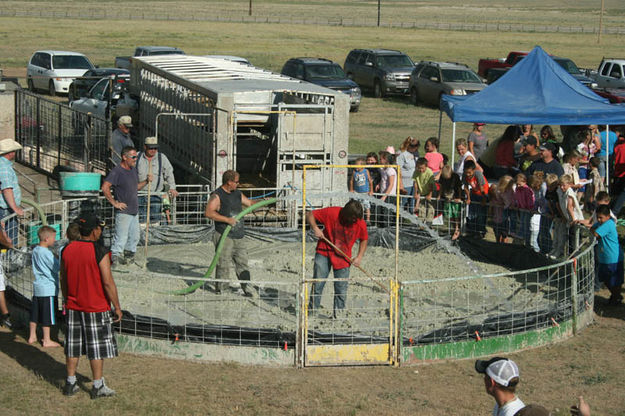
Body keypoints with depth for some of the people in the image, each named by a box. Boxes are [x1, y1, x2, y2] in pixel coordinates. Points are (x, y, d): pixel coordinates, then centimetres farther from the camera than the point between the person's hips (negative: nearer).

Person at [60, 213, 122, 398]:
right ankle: (98, 387, 8)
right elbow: (108, 283, -17)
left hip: (73, 307, 5)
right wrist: (117, 307, -8)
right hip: (96, 307, -5)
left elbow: (63, 280, 9)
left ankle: (70, 383, 18)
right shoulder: (100, 252, -16)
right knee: (97, 347, 3)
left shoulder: (67, 250, 1)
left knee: (73, 345, 13)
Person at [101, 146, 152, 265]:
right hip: (123, 212, -8)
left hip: (134, 211, 8)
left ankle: (128, 256, 27)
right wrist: (114, 203, -19)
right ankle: (115, 258, -2)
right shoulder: (117, 171, -14)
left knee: (134, 237, 14)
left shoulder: (133, 169, 14)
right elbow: (105, 187, -22)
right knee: (121, 238, -9)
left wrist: (146, 181, 7)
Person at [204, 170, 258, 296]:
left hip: (239, 236, 6)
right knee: (223, 264, -3)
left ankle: (247, 288, 3)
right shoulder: (217, 196, -9)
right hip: (224, 237, -6)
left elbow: (250, 203, 28)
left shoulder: (237, 194, 15)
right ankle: (218, 289, 10)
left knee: (242, 263, 3)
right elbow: (208, 213, -21)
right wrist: (227, 220, -23)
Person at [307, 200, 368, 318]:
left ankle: (338, 314, 10)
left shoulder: (360, 224, -12)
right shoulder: (332, 213, -18)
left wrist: (359, 257, -3)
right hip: (325, 252, -1)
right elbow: (309, 215, -10)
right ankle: (312, 310, 9)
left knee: (341, 288, -3)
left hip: (343, 257, 1)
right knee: (318, 282, -3)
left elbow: (364, 239, 8)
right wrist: (315, 228, -27)